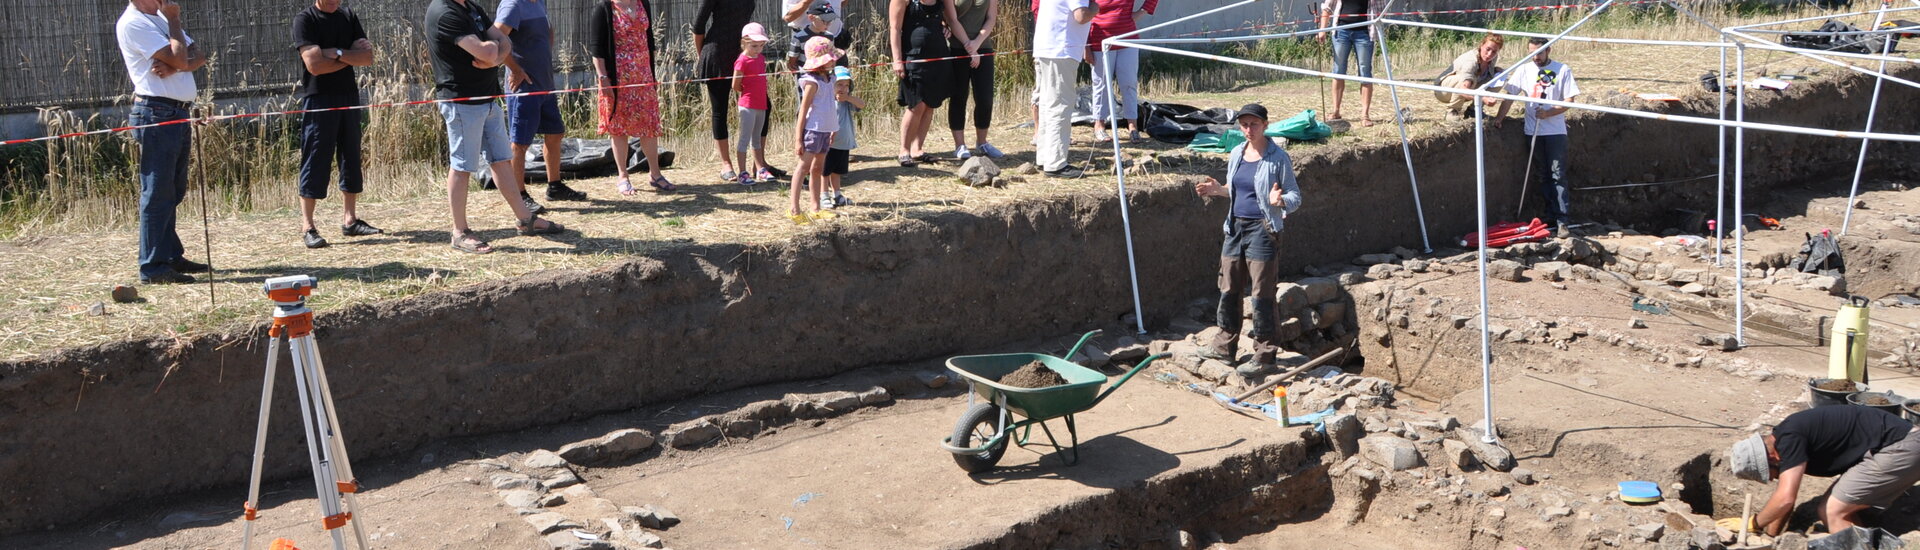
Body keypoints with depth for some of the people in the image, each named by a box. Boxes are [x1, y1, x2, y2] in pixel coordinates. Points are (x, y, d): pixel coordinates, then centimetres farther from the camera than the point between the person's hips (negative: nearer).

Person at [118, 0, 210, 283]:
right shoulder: (133, 23, -11)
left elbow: (198, 56, 9)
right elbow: (179, 58, -18)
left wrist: (173, 67, -12)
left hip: (178, 115, 9)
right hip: (157, 114, -9)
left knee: (173, 192, 15)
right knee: (157, 193, -7)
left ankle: (171, 256, 24)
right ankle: (153, 267, -5)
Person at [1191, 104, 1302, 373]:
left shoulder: (1278, 158, -9)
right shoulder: (1236, 154, 10)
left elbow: (1295, 196, -8)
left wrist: (1280, 201, -29)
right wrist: (1218, 189, 5)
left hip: (1262, 230, -7)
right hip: (1236, 227, 7)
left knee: (1262, 295, -4)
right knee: (1228, 290, 12)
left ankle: (1264, 354, 4)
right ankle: (1225, 345, 24)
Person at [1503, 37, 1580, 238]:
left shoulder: (1562, 70, -2)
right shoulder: (1524, 70, 4)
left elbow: (1569, 101, -4)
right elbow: (1510, 94, 4)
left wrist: (1548, 113, -18)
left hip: (1555, 131, -3)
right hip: (1533, 131, 3)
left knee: (1558, 175, -6)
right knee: (1542, 176, 9)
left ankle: (1562, 221, -7)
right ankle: (1551, 216, 17)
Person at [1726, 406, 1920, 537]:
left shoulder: (1790, 439, -20)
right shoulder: (1785, 438, 9)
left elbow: (1785, 498, -25)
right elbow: (1783, 498, 18)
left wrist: (1753, 523, -10)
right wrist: (1770, 537, 18)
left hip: (1897, 450, -10)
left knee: (1833, 513, -9)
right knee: (1839, 510, 12)